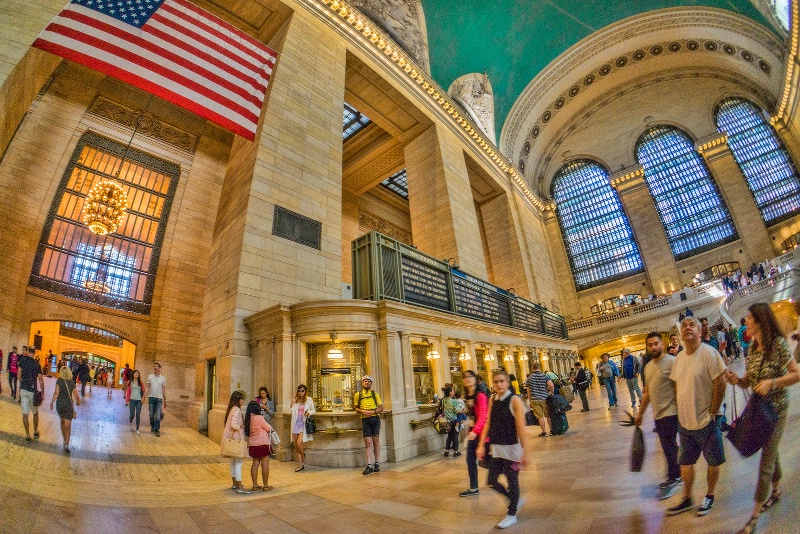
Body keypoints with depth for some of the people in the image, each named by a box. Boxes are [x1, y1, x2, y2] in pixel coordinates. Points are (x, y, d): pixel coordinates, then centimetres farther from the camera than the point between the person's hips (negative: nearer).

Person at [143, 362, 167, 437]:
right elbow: (147, 388, 3)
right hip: (151, 398, 1)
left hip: (159, 398, -1)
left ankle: (157, 430, 4)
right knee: (151, 415, 10)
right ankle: (152, 427, 32)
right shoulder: (150, 376, 3)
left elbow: (164, 390, 6)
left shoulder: (163, 378, 3)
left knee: (158, 416, -5)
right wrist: (143, 397, -10)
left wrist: (165, 401, 6)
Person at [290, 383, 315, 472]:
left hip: (303, 423, -4)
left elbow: (314, 410, 8)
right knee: (296, 445, 7)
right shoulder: (295, 400, 6)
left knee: (299, 443, -15)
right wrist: (292, 404, -7)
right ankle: (301, 465, 19)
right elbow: (292, 411, 6)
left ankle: (304, 457, 16)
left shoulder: (309, 400, 0)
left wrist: (309, 412, -12)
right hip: (296, 423, 4)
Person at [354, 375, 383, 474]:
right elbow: (356, 408, 12)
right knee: (368, 442, -3)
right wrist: (362, 411, -8)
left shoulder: (375, 394, 6)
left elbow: (381, 407, 5)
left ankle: (377, 464, 15)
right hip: (365, 420, 0)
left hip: (375, 419, 0)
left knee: (376, 441, 5)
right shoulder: (358, 395, 6)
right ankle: (369, 465, 0)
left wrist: (373, 412, -13)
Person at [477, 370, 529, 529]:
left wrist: (523, 451, -15)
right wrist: (481, 445, 2)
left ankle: (511, 514, 32)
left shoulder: (514, 400, -13)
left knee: (512, 481, 9)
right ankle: (515, 501, 36)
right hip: (495, 448, 6)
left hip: (511, 447, -5)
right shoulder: (492, 400, 3)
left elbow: (520, 427, -15)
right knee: (492, 481, 11)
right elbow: (488, 423, 5)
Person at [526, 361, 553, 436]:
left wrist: (529, 400, 14)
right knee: (548, 415, 13)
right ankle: (552, 430, 20)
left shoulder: (529, 377, 2)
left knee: (540, 416, 5)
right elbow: (551, 385, -15)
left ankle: (544, 432, 11)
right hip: (544, 398, 0)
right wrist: (552, 393, 3)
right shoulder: (544, 376, -4)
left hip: (534, 399, 0)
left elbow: (528, 390, 6)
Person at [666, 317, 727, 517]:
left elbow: (720, 384, -17)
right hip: (685, 422, 6)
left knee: (713, 462, 14)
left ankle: (709, 496, 35)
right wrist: (681, 412, 8)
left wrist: (712, 412, -14)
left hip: (705, 422, -6)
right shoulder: (679, 357, 4)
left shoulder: (708, 353, -16)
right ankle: (687, 500, 31)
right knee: (685, 463, 15)